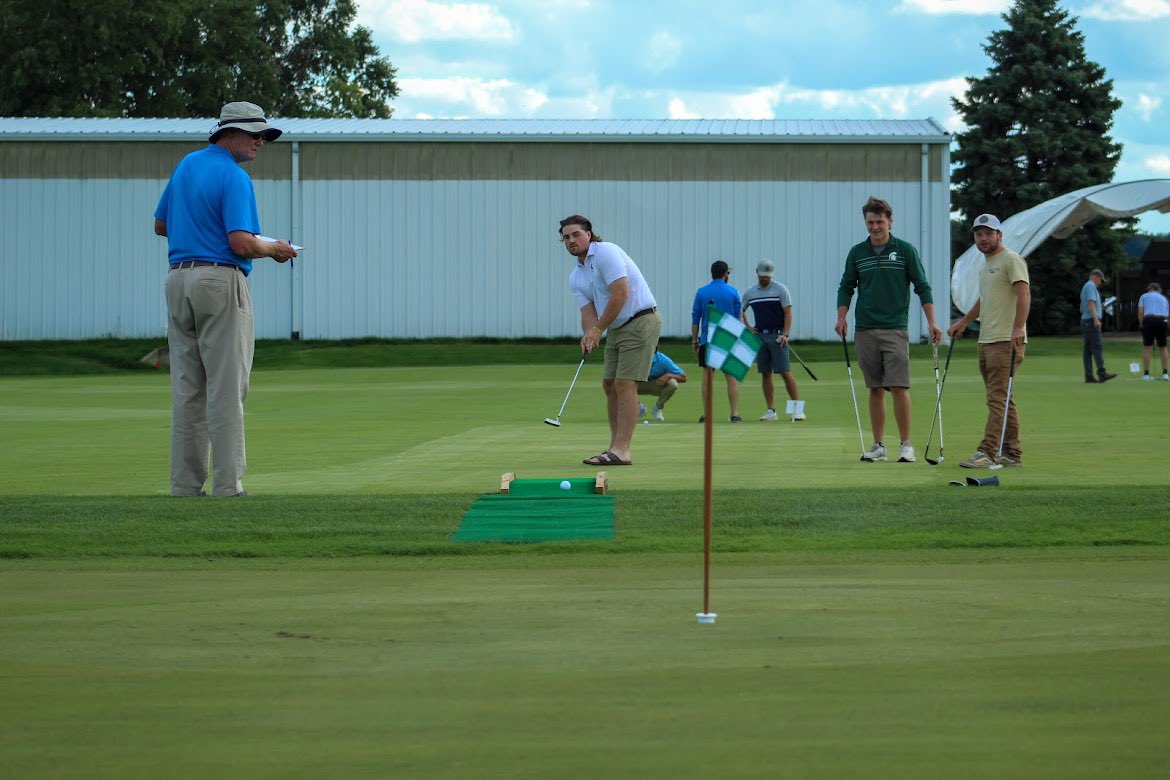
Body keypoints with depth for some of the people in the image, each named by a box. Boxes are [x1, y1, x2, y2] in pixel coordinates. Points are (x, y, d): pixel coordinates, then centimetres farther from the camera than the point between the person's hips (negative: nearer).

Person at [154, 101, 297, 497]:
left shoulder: (186, 165, 14)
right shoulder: (234, 177, -11)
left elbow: (161, 224, 23)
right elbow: (242, 244, -18)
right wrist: (274, 249, 0)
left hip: (178, 279, 8)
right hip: (220, 281, -8)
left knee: (187, 389, 8)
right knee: (226, 389, -5)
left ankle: (185, 483, 7)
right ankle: (227, 485, -7)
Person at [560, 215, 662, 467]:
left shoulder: (606, 252, -14)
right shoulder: (575, 278, 12)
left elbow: (621, 294, -21)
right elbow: (588, 311, 4)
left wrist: (598, 329, -16)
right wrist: (589, 335, -19)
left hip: (640, 321, -9)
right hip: (616, 329, 9)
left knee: (625, 384, -13)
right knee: (609, 384, 7)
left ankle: (621, 451, -15)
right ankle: (615, 447, 12)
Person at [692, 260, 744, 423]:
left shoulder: (701, 292, 3)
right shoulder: (732, 292, 0)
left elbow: (695, 319, 4)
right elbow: (738, 318, 6)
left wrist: (694, 340, 12)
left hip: (707, 340, 1)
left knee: (707, 376, 5)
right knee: (732, 376, 0)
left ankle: (706, 414, 3)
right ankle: (735, 414, -6)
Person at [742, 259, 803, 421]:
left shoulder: (780, 289, 0)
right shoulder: (749, 292, 11)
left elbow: (788, 313, -3)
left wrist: (785, 334, -13)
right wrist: (747, 327, 10)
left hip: (777, 336, -4)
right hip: (759, 336, 4)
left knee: (785, 372, -9)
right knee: (765, 374, 4)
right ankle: (771, 410, 7)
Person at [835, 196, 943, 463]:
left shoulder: (905, 250, 2)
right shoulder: (857, 253, 9)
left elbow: (922, 287, 2)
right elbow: (846, 288, 14)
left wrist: (932, 322, -6)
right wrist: (841, 317, -2)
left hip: (895, 329, -3)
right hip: (865, 330, 3)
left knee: (898, 387, -10)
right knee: (875, 389, 5)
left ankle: (906, 445, -3)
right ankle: (878, 446, 9)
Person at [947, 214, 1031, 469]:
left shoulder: (1010, 260, -8)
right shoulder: (986, 264, 22)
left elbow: (1024, 293, -20)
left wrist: (1018, 328, -30)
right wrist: (963, 322, 42)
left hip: (1006, 341, -10)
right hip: (986, 341, 10)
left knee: (997, 398, -12)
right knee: (1002, 399, 10)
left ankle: (987, 453, -17)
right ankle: (1012, 453, 12)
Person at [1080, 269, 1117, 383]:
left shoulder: (1086, 287, 25)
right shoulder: (1091, 286, -6)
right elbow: (1091, 303, -19)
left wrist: (1100, 308, 34)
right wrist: (1096, 319, -27)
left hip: (1085, 321, 10)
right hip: (1091, 320, -10)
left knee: (1088, 350, 4)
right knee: (1097, 347, -16)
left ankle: (1089, 376, 0)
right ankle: (1102, 373, -24)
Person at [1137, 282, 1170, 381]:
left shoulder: (1144, 296, 15)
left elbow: (1140, 311, 2)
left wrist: (1141, 325, 9)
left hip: (1148, 320, -2)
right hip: (1162, 321, 2)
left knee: (1147, 348, 2)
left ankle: (1146, 374, -1)